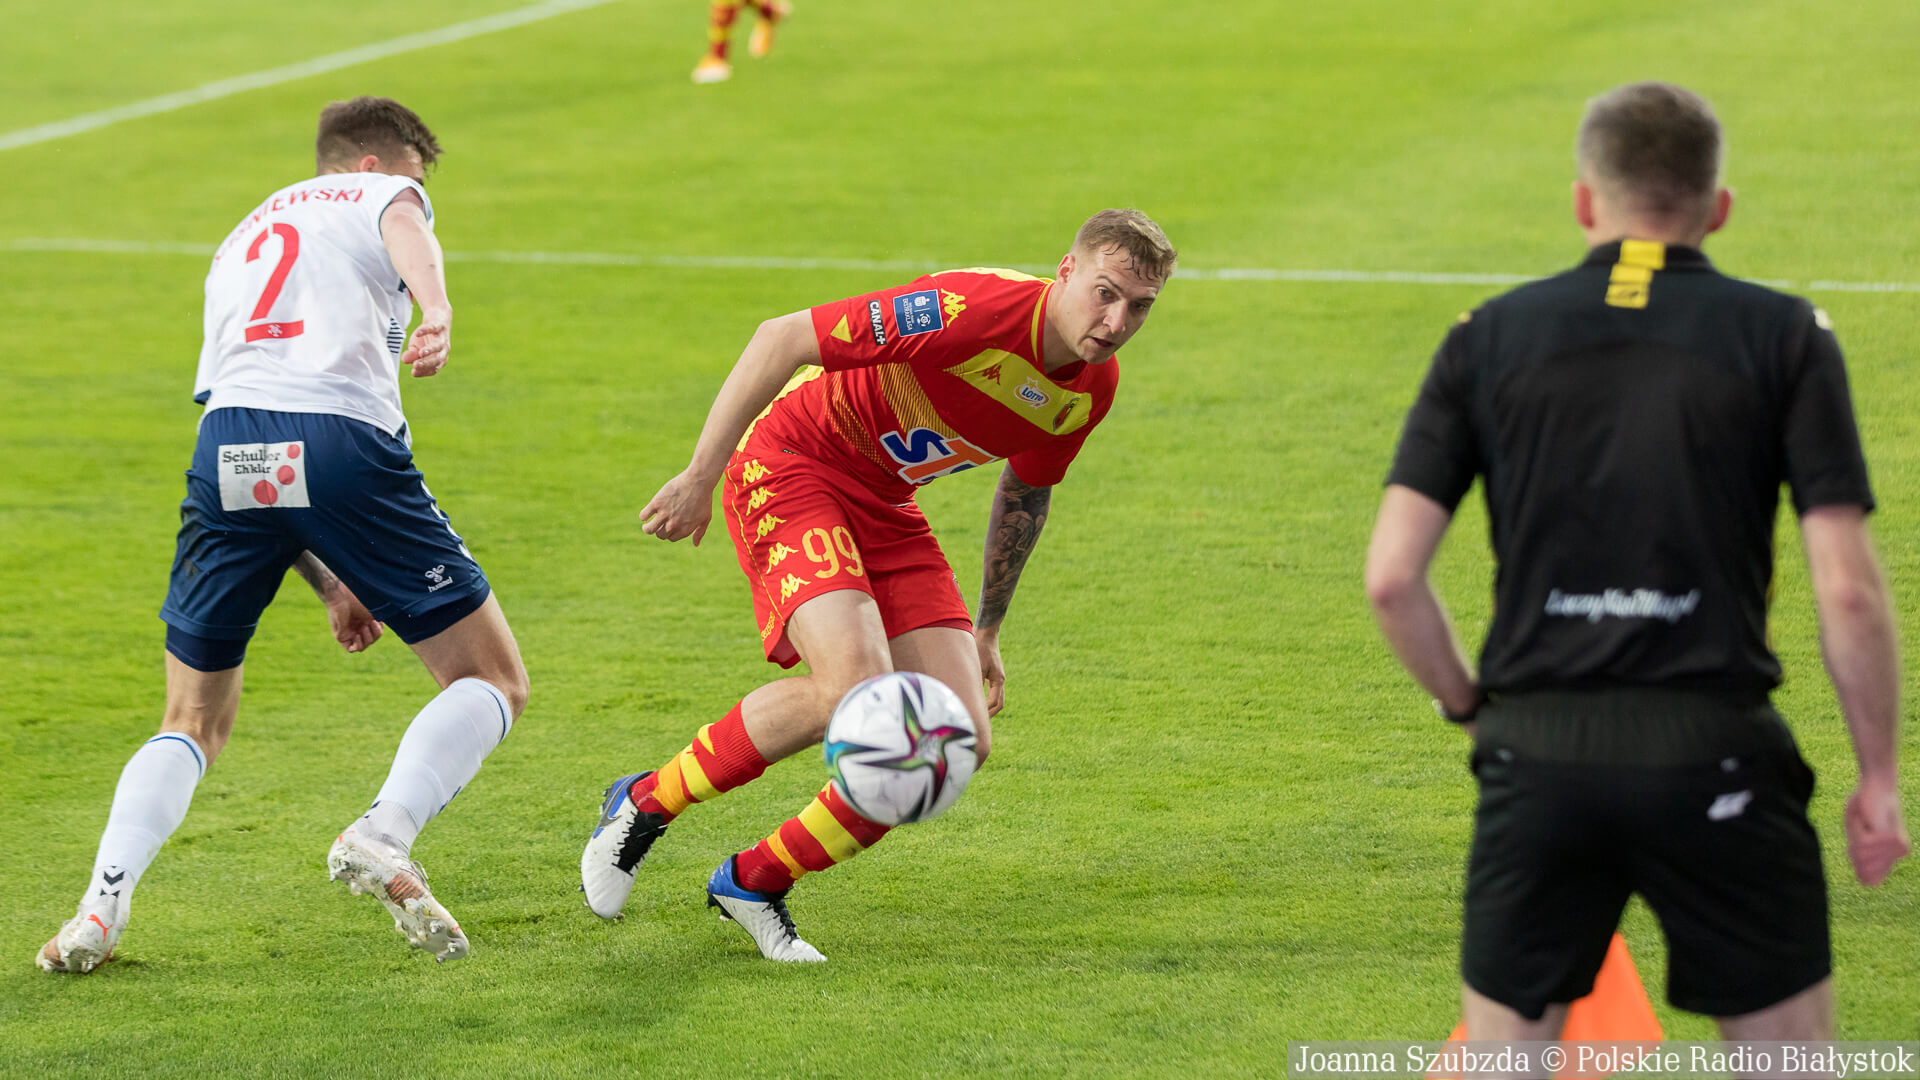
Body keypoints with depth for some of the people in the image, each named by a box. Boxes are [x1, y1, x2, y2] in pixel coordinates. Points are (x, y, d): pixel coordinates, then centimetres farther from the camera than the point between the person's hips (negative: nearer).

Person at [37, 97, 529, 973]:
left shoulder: (240, 243, 38)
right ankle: (383, 838, -15)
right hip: (342, 438, -5)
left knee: (195, 722, 20)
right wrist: (436, 311, -29)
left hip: (225, 443, 5)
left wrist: (328, 583, 33)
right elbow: (405, 231, -7)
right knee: (493, 682, 8)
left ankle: (104, 903, -2)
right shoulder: (381, 196, 22)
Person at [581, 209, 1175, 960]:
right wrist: (700, 475, -24)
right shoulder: (976, 309, -28)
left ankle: (754, 883, 6)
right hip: (790, 467, -8)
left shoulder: (1094, 385, -3)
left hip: (886, 511, 8)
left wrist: (986, 630, 22)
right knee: (854, 686, -30)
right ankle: (644, 804, -6)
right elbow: (782, 338, -25)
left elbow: (1025, 492, 18)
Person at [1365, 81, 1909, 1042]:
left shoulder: (1490, 338, 7)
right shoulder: (1785, 338, 2)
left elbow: (1392, 576, 1)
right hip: (1717, 754, -1)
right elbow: (1847, 590, -5)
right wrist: (1877, 776, 5)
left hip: (1536, 753, 1)